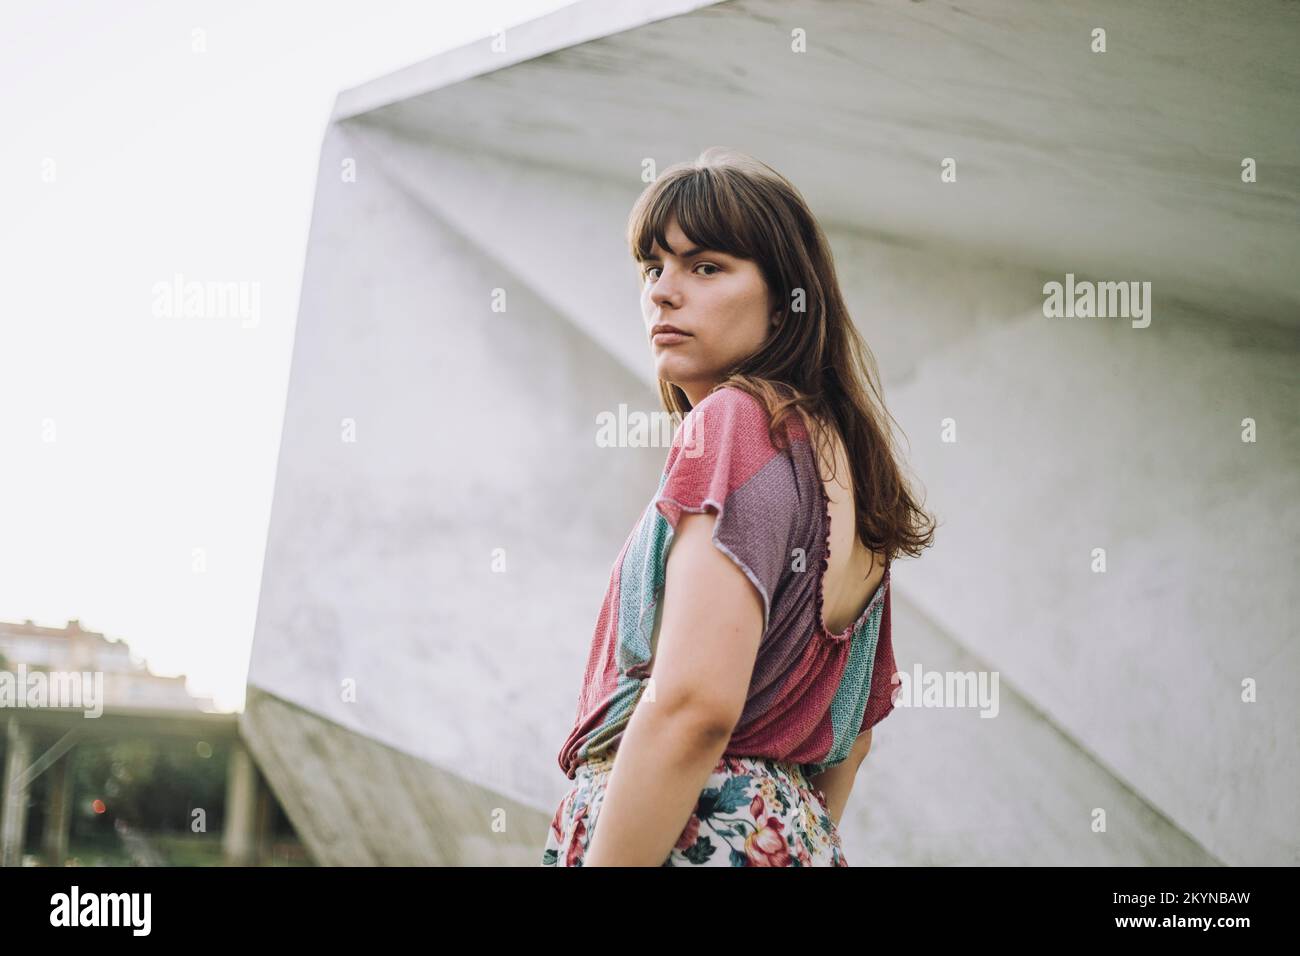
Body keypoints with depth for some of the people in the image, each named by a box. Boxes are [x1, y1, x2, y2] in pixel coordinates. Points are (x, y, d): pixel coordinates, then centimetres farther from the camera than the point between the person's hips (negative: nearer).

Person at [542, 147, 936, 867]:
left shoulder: (735, 419, -10)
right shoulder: (840, 448, 17)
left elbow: (693, 706, -22)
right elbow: (856, 726, 21)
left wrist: (601, 860, -20)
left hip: (691, 833, -9)